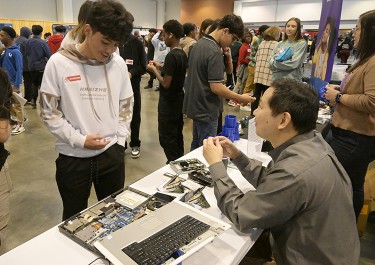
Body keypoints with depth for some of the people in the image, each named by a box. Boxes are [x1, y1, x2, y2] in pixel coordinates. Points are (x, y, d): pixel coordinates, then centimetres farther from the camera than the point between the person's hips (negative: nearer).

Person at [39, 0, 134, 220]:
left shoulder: (118, 63, 0)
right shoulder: (59, 63, -9)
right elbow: (48, 112, -6)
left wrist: (120, 139, 0)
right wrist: (79, 140, -13)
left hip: (112, 153, 2)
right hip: (73, 157, -2)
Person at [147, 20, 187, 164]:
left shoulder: (171, 56, -21)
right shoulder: (183, 54, 6)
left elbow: (166, 83, -22)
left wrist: (154, 70, -8)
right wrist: (161, 67, 14)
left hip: (168, 103, -9)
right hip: (178, 100, 9)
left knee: (166, 138, 1)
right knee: (177, 135, 17)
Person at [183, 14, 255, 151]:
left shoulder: (199, 44, 9)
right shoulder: (214, 51, -21)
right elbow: (216, 87, -25)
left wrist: (227, 57, -4)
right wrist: (240, 98, -14)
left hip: (196, 105, 10)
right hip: (206, 109, -9)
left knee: (197, 146, 21)